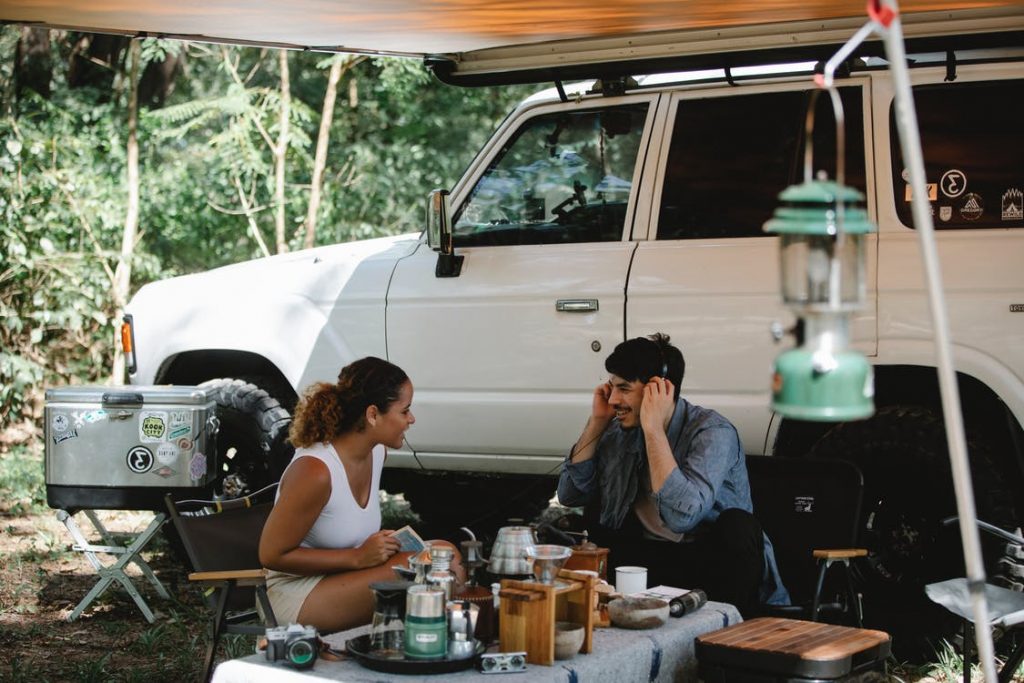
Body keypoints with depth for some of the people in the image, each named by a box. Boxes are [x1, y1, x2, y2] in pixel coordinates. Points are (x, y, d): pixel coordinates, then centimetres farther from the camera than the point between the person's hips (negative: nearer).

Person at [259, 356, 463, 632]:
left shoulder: (376, 452, 3)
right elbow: (271, 555, -19)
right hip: (299, 597, -8)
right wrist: (358, 557, -21)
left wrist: (382, 542, 1)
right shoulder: (315, 470, -24)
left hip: (341, 577, 8)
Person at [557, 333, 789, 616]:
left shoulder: (712, 432, -21)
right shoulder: (621, 430, -1)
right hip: (649, 554, 6)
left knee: (737, 525, -34)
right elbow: (569, 494, 0)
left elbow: (682, 516, -36)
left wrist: (653, 429, -32)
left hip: (712, 560, -6)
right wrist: (597, 422, -7)